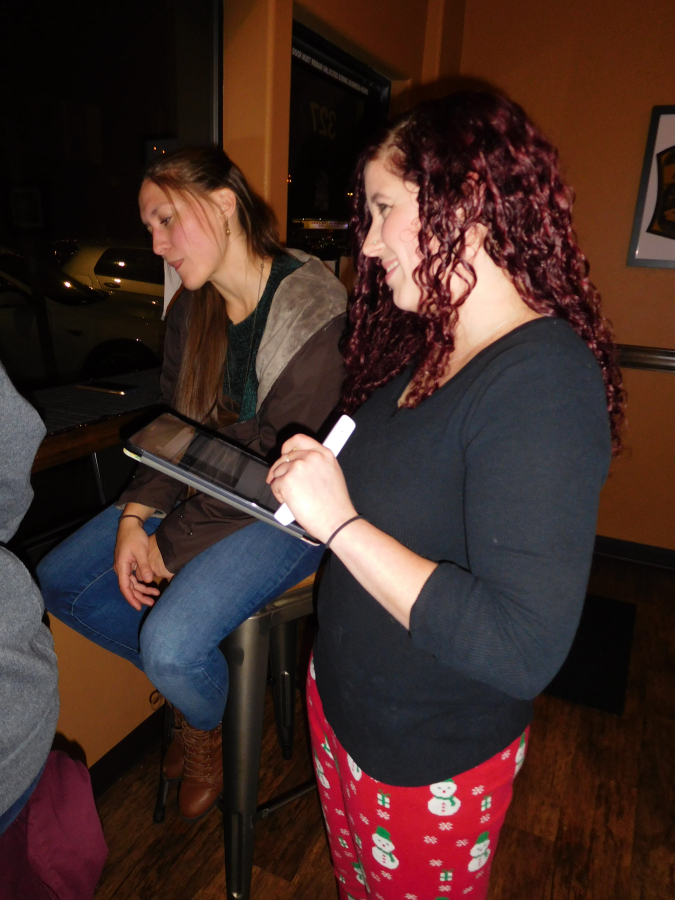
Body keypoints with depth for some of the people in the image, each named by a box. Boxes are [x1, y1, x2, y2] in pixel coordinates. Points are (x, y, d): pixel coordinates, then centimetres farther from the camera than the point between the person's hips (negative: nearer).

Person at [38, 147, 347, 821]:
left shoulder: (313, 307, -21)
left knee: (171, 643, -24)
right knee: (58, 582, 4)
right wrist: (135, 518, -7)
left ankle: (208, 726, 15)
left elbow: (280, 464, -23)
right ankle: (192, 679, 22)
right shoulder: (191, 309, 5)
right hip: (203, 491, 8)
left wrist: (172, 544, -16)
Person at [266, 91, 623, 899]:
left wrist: (340, 523, -31)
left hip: (432, 760, -7)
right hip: (339, 695, 7)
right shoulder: (430, 347, -1)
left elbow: (523, 649, -33)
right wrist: (309, 485, -8)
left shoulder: (541, 383, -29)